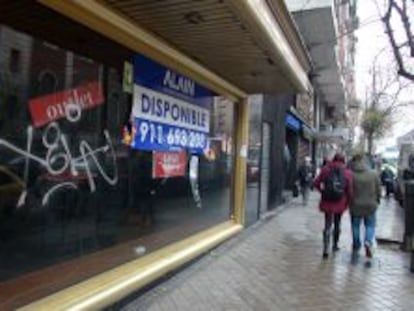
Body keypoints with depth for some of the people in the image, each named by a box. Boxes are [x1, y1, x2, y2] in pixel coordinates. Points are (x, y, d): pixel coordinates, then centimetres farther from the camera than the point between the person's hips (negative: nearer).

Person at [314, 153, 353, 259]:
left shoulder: (326, 169, -3)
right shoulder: (347, 172, -4)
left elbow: (317, 183, -5)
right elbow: (349, 190, -6)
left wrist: (322, 192, 10)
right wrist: (347, 202, 6)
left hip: (327, 202, 0)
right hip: (340, 202, 0)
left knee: (328, 224, 4)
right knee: (337, 223, 20)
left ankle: (326, 249, -7)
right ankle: (335, 245, 32)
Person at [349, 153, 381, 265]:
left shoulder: (350, 174, -12)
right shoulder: (373, 173, -5)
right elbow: (378, 189, 1)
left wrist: (348, 202, 9)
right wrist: (376, 201, 16)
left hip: (355, 206, -1)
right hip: (370, 205, 1)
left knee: (355, 226, 13)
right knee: (370, 225, 14)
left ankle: (356, 248, 19)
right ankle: (368, 242, -9)